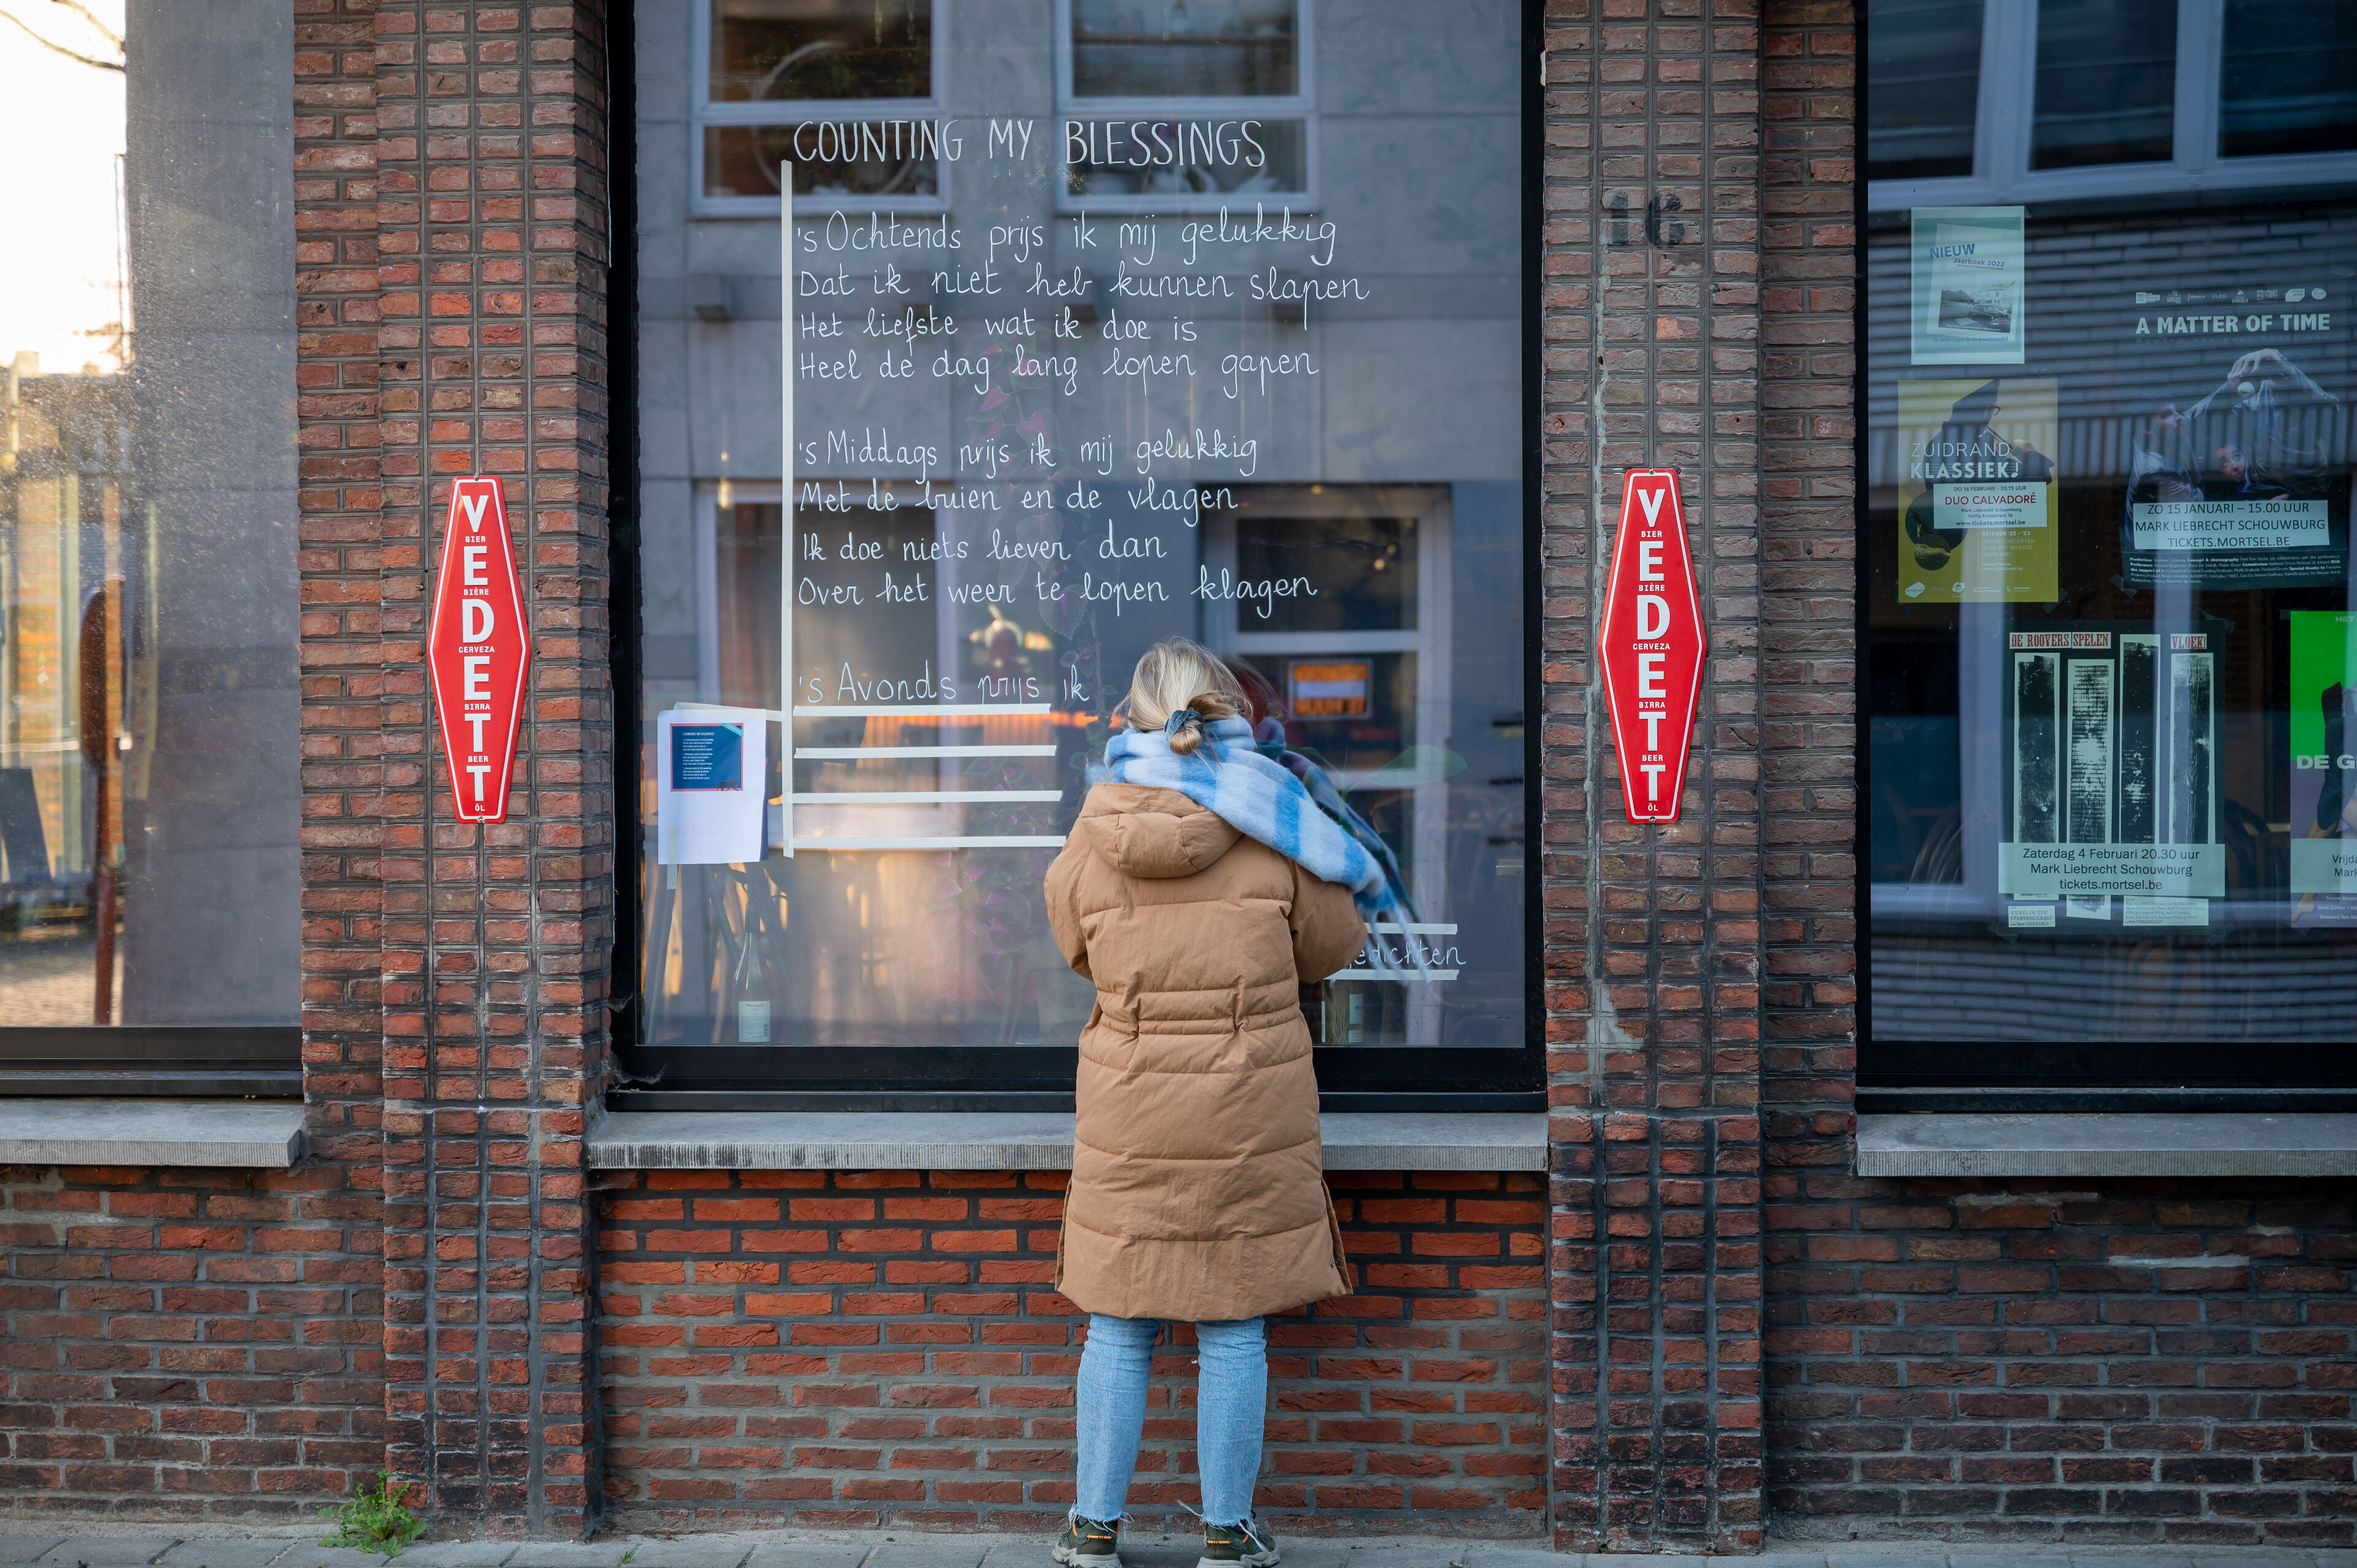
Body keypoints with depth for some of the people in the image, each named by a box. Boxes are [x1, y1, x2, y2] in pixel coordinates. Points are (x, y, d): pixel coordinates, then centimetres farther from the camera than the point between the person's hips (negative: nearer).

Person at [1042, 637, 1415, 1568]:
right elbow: (1331, 946, 4)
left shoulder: (1094, 837, -4)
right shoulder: (1270, 826, -7)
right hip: (1251, 1114, -1)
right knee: (1233, 1332, 8)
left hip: (1128, 1116, 1)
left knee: (1118, 1327, 11)